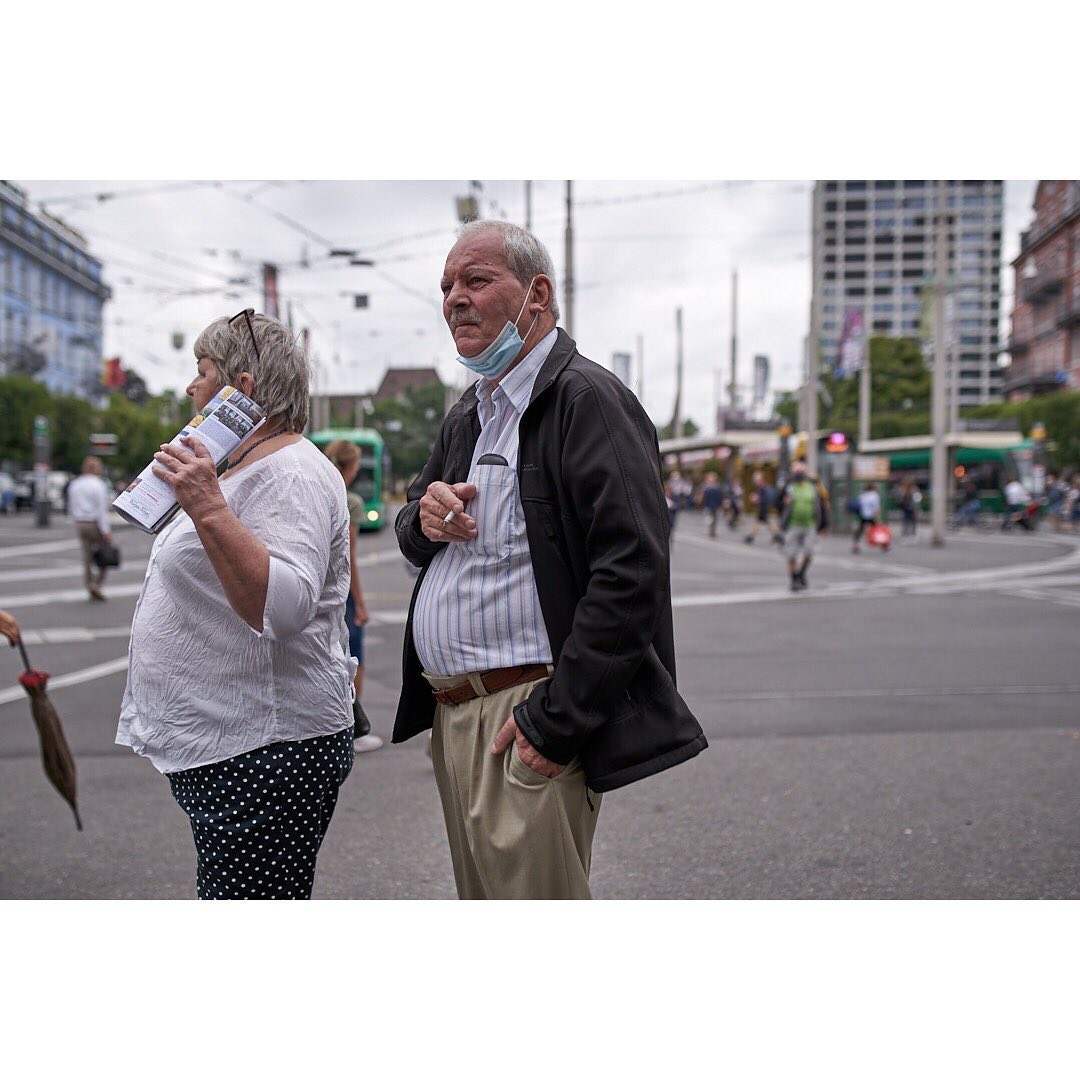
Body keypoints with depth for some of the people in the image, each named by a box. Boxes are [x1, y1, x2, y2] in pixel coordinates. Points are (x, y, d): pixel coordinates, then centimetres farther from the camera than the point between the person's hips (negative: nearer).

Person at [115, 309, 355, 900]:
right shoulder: (244, 468, 18)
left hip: (263, 754, -11)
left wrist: (209, 510, -34)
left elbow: (285, 606, -32)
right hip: (223, 746, 11)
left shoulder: (290, 473, -16)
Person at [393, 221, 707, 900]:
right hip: (451, 716, 9)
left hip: (527, 722, -9)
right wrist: (424, 514, 1)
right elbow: (414, 538, 26)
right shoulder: (467, 415, 18)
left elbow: (630, 575, -21)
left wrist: (555, 721, -22)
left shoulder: (586, 397, -12)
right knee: (482, 900, 17)